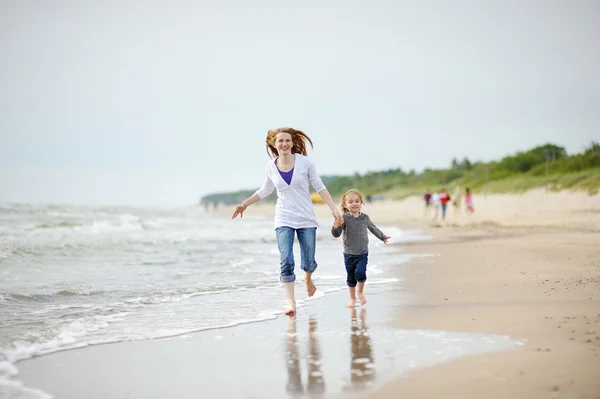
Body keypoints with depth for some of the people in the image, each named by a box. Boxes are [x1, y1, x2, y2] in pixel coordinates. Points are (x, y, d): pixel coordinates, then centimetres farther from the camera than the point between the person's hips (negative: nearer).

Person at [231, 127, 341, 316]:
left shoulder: (305, 162, -6)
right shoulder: (271, 167, 0)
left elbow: (319, 187, 1)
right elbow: (265, 190, 18)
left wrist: (334, 208, -4)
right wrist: (245, 204, 16)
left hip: (307, 220, -1)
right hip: (284, 221, 1)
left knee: (308, 262, 5)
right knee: (286, 261, -13)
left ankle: (308, 278, 43)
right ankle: (291, 304, -11)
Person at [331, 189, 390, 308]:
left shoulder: (365, 217, 1)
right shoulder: (344, 219, -10)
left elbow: (373, 228, 21)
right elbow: (336, 234, -16)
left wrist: (382, 236, 36)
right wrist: (336, 227, -38)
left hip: (362, 254, 1)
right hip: (349, 254, -1)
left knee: (360, 272, -19)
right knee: (351, 277, 9)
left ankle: (360, 292, 10)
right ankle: (352, 299, 28)